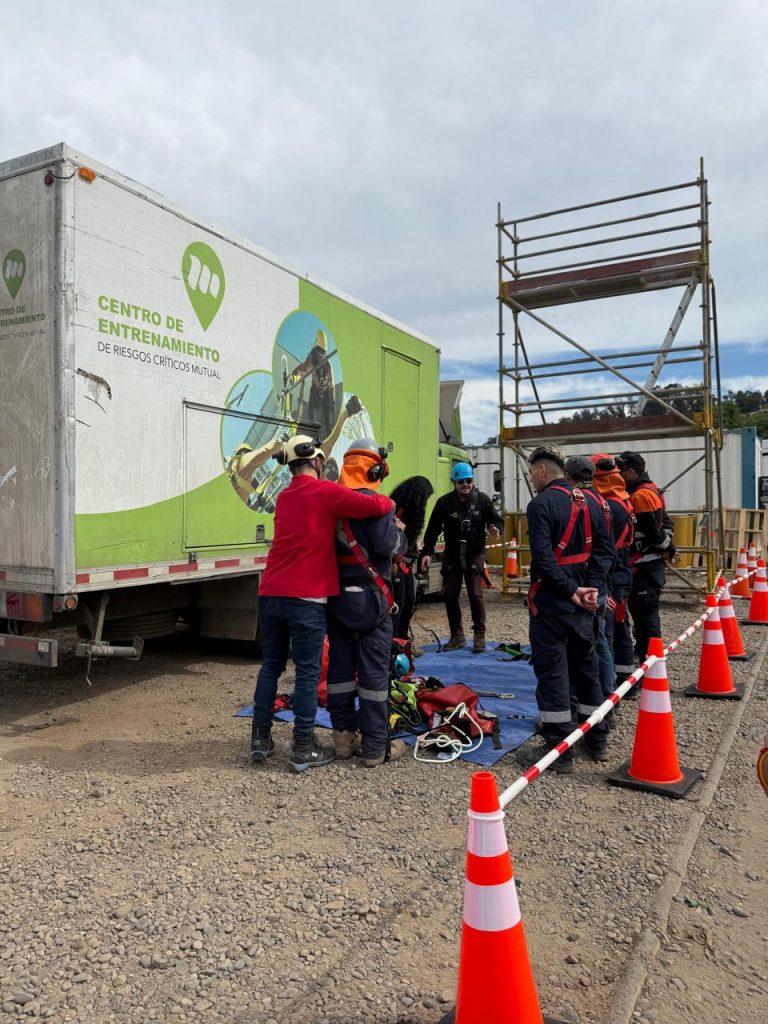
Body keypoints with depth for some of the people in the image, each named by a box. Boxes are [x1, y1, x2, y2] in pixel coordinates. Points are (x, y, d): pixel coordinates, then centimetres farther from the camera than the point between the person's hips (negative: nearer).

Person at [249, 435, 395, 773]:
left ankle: (260, 739, 22)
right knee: (308, 672, 2)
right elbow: (374, 507, -14)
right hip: (305, 597, -7)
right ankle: (303, 749, 9)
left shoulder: (284, 497, 17)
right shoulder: (324, 492, -7)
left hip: (270, 593, 7)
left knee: (271, 665, 17)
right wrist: (388, 503, 10)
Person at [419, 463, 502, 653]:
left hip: (475, 555, -2)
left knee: (476, 594, -7)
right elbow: (433, 529, -2)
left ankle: (479, 636, 8)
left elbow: (497, 520, 4)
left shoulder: (482, 500, -4)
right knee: (450, 595, 5)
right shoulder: (444, 502, -4)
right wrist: (427, 552, -8)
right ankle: (457, 635, 20)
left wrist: (495, 529, -20)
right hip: (452, 556, 2)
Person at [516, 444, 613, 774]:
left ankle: (558, 749, 6)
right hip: (582, 603, 7)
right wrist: (591, 588, -2)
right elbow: (604, 551, 7)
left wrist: (571, 591, -16)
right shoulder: (588, 503, 10)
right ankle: (596, 740, 29)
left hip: (551, 602, -7)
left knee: (552, 672, 0)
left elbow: (543, 558, -22)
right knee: (585, 666, 18)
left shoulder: (541, 503, -13)